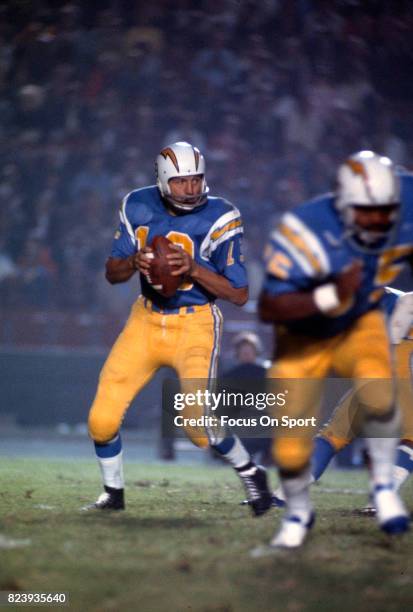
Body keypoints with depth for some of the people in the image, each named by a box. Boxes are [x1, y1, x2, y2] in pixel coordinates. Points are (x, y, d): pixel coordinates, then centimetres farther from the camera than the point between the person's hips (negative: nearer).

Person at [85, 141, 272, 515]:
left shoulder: (218, 219, -14)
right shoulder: (139, 208, -2)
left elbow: (240, 295, -12)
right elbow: (112, 273, 5)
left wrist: (193, 268, -26)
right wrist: (135, 262, -18)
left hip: (195, 324, -4)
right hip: (146, 320, 4)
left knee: (199, 424, -17)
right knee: (102, 420, -1)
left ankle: (251, 473, 12)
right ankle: (113, 493, 23)